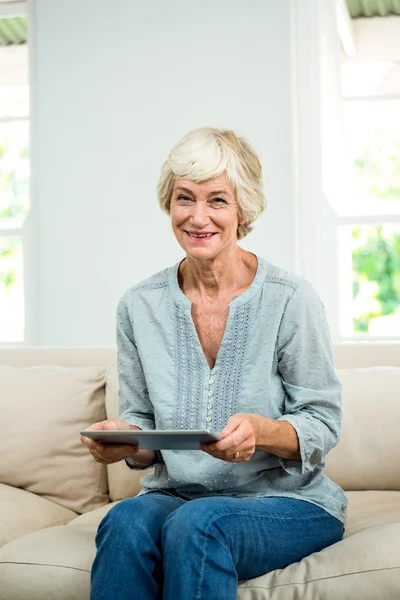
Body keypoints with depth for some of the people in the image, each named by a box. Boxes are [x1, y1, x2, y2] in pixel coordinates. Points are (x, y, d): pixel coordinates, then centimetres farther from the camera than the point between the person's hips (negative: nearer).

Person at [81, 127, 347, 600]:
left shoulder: (291, 300, -8)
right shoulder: (139, 305, 3)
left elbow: (323, 425, -5)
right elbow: (141, 420, 10)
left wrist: (261, 431, -26)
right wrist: (125, 440, -14)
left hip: (288, 501, -2)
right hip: (177, 495, 3)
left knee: (196, 523, -33)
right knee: (125, 522, -31)